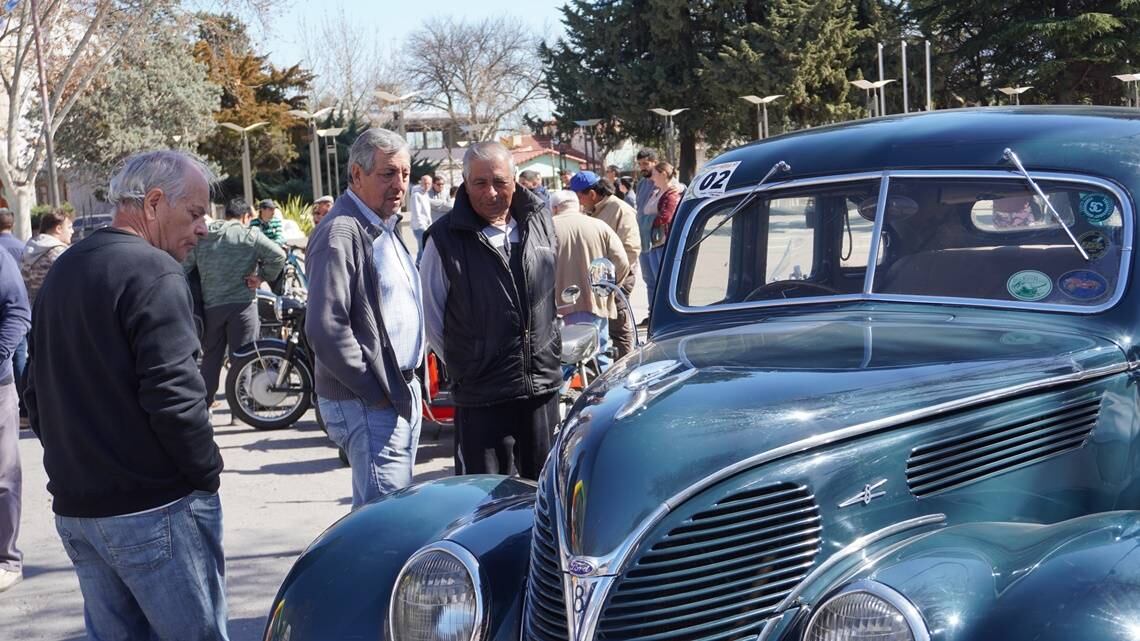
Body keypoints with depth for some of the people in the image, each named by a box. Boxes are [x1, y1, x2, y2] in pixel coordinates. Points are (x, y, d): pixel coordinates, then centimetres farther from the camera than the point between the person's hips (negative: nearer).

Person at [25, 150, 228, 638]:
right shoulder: (153, 272, -14)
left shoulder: (62, 272, 15)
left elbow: (38, 392, 19)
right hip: (156, 510, -8)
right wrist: (207, 473, -9)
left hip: (75, 507, 9)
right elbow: (174, 395, -21)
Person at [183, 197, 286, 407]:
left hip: (210, 305, 4)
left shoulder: (202, 237, 11)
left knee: (211, 355, 15)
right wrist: (263, 276, -4)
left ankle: (204, 400, 20)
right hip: (241, 303, -4)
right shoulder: (249, 235, -4)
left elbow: (184, 268, 10)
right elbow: (278, 255, -15)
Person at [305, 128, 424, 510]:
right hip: (369, 404, -10)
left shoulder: (386, 228, 16)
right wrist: (375, 391, -18)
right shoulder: (340, 234, -17)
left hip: (402, 390, 10)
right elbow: (325, 329, -23)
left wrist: (407, 382, 15)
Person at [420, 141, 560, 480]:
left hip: (543, 385, 4)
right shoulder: (446, 238, -8)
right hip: (481, 395, -4)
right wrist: (460, 363, 2)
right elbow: (429, 313, 0)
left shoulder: (540, 221, 5)